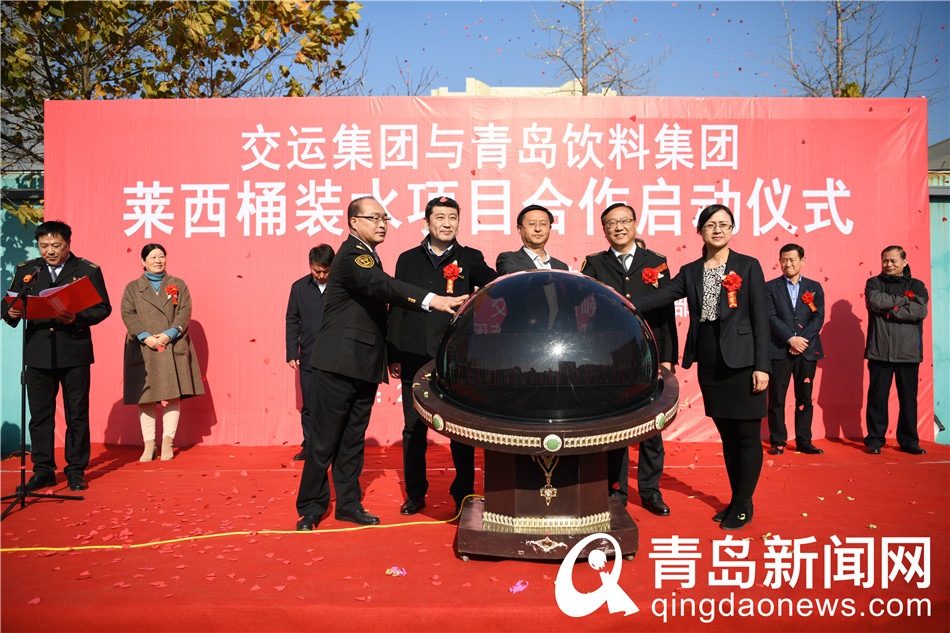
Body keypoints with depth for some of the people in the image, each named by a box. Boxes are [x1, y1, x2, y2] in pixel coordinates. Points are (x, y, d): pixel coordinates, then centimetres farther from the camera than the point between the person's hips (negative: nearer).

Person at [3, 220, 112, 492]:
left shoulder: (88, 270, 3)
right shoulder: (25, 270, 12)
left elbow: (103, 308, -1)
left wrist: (76, 318, -17)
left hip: (75, 352, -2)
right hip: (38, 354, 3)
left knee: (77, 415, 4)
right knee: (40, 414, 7)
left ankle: (76, 470, 15)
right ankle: (43, 470, 19)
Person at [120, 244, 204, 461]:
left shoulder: (178, 285, 12)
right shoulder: (132, 288, 12)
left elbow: (185, 311, 3)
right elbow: (128, 314, 2)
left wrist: (169, 334, -12)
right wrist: (146, 337, -13)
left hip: (173, 348, 0)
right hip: (143, 350, 0)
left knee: (172, 396, -4)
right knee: (145, 399, 1)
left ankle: (167, 443, 6)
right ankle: (149, 444, 10)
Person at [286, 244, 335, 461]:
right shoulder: (299, 287, 7)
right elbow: (292, 322, 11)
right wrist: (292, 353, 5)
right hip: (309, 359, 3)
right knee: (309, 406, 9)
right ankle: (309, 446, 22)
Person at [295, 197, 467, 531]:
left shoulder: (368, 256, 18)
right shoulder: (352, 256, -14)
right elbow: (383, 285, -32)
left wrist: (390, 357, 19)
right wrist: (431, 300, -43)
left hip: (364, 366, 9)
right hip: (339, 365, -9)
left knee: (353, 440, 15)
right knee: (324, 441, 1)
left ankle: (348, 504, 24)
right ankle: (311, 508, 14)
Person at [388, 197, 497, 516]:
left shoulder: (470, 259, 7)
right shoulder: (408, 260, 10)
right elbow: (396, 309, 10)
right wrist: (393, 356, 5)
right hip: (415, 358, 2)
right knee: (414, 428, 8)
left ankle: (464, 494, 18)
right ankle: (415, 494, 24)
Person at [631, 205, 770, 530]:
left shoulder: (748, 266, 0)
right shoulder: (690, 272, 10)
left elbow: (760, 318, -3)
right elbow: (658, 297, -3)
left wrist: (762, 365, -10)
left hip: (742, 363, -3)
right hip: (710, 365, 4)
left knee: (747, 435, 1)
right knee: (727, 435, 12)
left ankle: (744, 504, 16)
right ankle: (736, 500, 25)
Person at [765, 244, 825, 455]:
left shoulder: (814, 287, 11)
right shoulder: (771, 287, 5)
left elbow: (819, 317, 3)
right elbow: (771, 317, -4)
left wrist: (803, 339, -11)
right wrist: (791, 339, -14)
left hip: (807, 350, 2)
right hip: (779, 351, -2)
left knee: (805, 398, 6)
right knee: (777, 398, -1)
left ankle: (804, 441, 14)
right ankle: (777, 442, 7)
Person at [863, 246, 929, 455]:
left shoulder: (917, 286, 12)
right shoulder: (874, 283, 11)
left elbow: (921, 311, -6)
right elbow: (875, 301, -10)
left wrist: (890, 311, -9)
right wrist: (904, 299, -4)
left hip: (908, 351, 1)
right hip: (879, 350, -1)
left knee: (909, 397, 4)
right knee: (877, 396, 0)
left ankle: (908, 440, 16)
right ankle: (875, 440, 9)